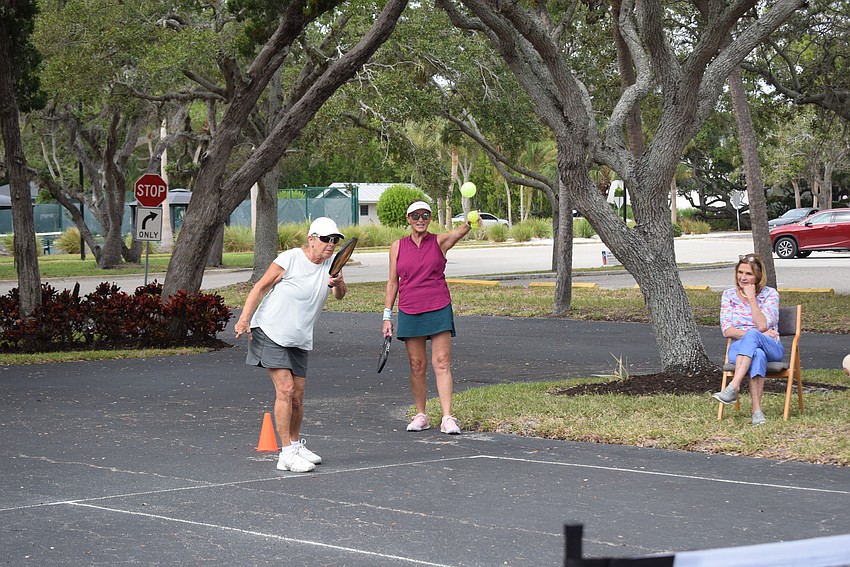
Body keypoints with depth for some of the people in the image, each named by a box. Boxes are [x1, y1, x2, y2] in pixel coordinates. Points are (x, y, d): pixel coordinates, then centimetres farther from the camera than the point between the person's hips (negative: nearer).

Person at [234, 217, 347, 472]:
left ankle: (296, 444, 32)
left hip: (299, 340, 6)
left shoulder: (331, 264, 4)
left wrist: (338, 284, -34)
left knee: (297, 396, 10)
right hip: (270, 333, -6)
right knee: (285, 389, -14)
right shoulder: (290, 258, -13)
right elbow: (261, 287, -9)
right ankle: (287, 454, -12)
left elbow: (340, 295, -10)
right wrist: (244, 319, -18)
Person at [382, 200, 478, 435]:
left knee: (442, 363, -7)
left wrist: (469, 222, -44)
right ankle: (421, 415, 15)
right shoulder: (398, 247, 7)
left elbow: (459, 232, -20)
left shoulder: (439, 242, 2)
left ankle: (447, 418, -11)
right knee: (417, 365, 5)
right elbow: (392, 283, 11)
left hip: (438, 310, -2)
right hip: (409, 313, 2)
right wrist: (387, 316, 6)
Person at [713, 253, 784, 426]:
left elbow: (762, 326, -12)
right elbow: (726, 330, 0)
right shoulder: (729, 295, 9)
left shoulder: (770, 294, 1)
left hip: (771, 348, -1)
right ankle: (756, 410, -48)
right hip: (738, 348, 1)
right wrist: (754, 333, -12)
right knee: (757, 355, -38)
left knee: (752, 336, -39)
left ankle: (733, 386, -51)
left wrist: (751, 298, -14)